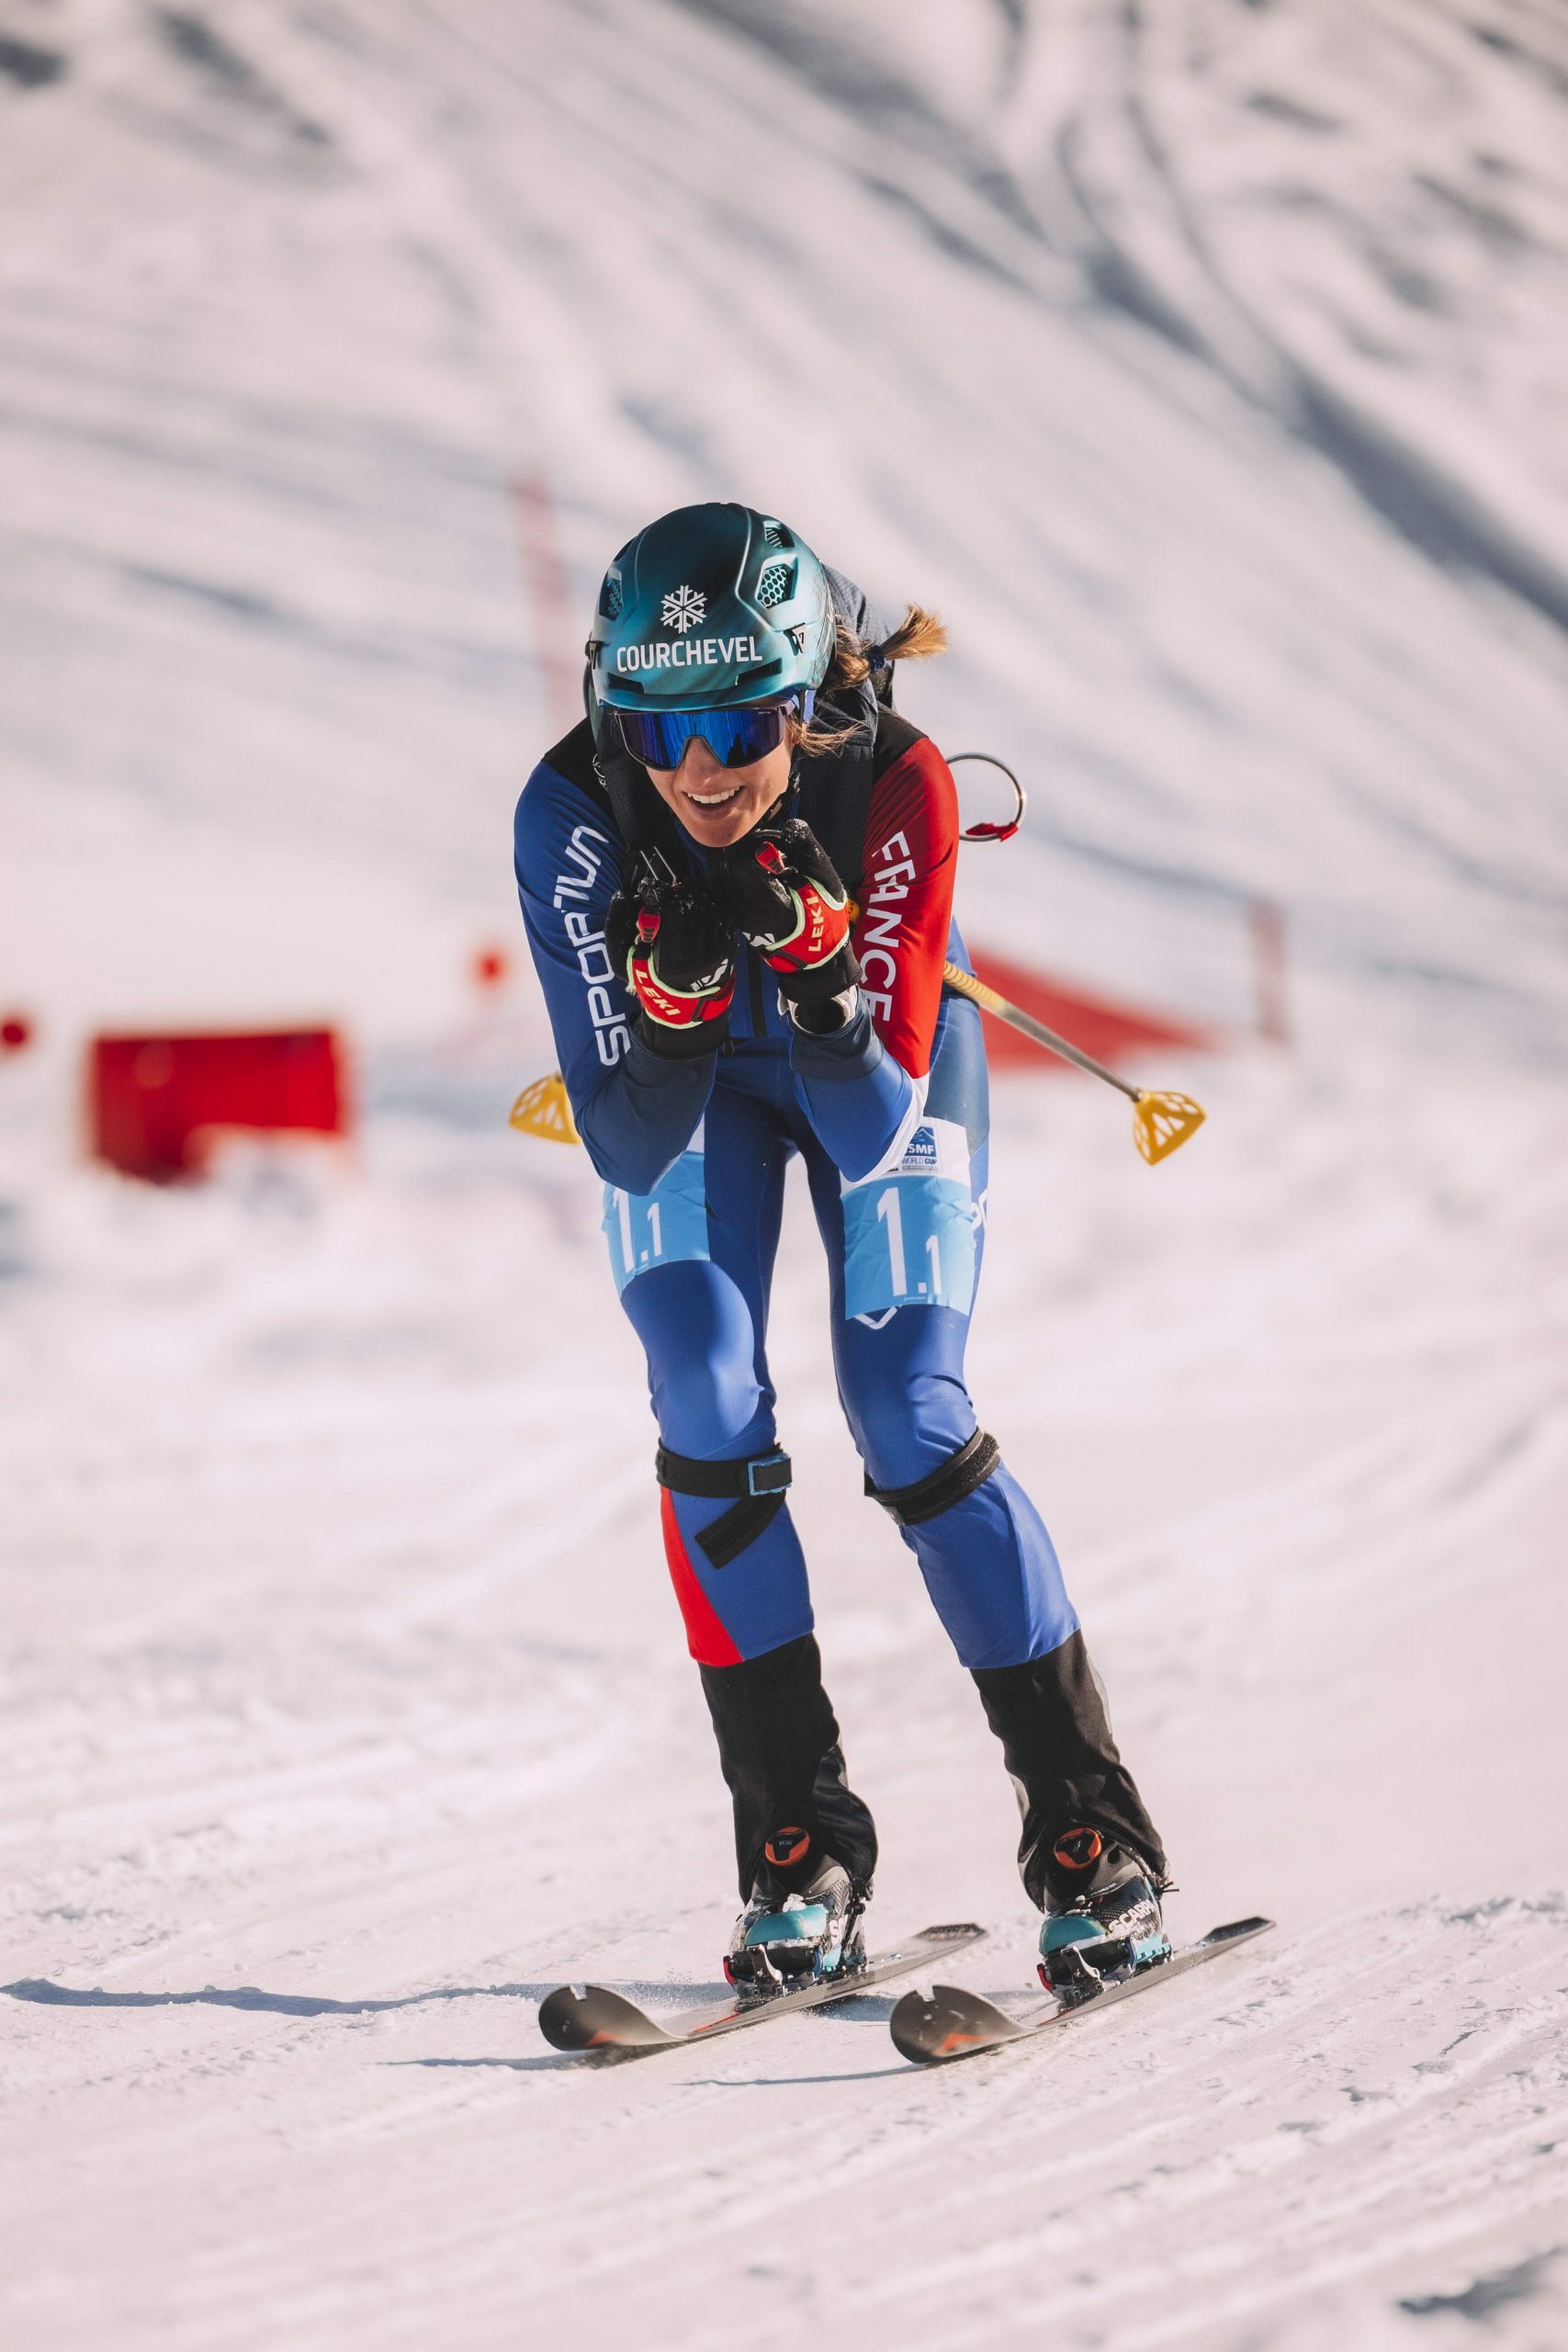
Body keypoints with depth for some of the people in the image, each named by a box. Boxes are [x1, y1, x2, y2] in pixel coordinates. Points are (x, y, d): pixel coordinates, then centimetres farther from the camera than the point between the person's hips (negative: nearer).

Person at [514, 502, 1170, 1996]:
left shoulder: (897, 791, -36)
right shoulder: (573, 813, -34)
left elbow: (868, 1136, -35)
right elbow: (627, 1147, -30)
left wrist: (819, 960, -50)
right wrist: (672, 994, -47)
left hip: (880, 1056, -1)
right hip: (683, 1072, 1)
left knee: (909, 1416, -13)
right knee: (708, 1415, -15)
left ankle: (1092, 1837, -4)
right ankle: (800, 1853, -4)